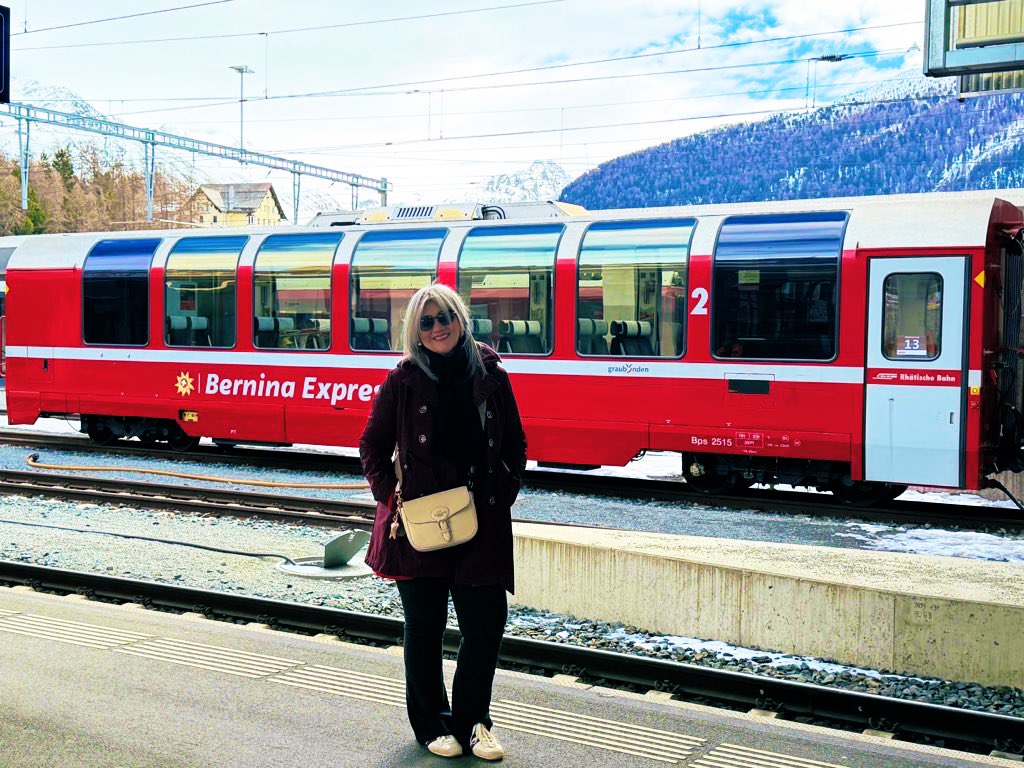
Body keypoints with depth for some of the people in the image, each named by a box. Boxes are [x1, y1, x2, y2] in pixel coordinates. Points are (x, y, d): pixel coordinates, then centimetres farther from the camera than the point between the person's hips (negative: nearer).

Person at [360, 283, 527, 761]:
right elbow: (372, 446, 5)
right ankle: (431, 724, 26)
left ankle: (472, 721, 21)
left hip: (482, 522, 2)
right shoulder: (403, 380, -2)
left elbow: (515, 445, 11)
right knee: (424, 626, 10)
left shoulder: (491, 375, 3)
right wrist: (390, 495, -5)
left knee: (486, 624, 1)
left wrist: (504, 493, 1)